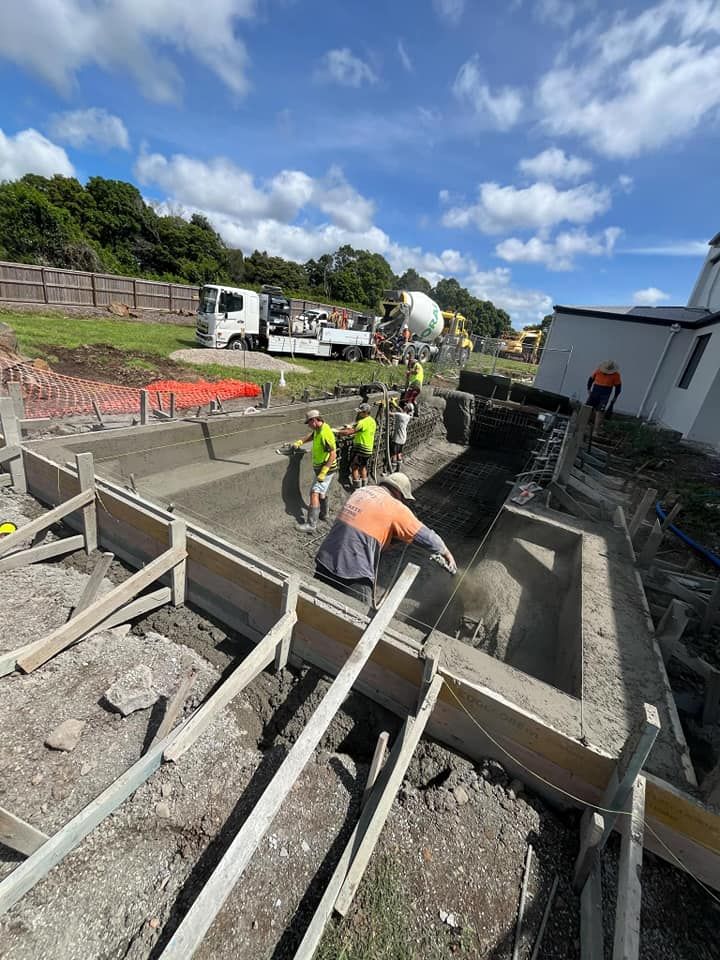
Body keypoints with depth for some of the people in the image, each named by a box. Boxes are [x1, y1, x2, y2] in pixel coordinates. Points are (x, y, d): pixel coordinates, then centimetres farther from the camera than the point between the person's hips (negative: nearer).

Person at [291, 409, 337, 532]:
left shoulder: (325, 434, -24)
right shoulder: (318, 430, 6)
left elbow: (333, 454, -27)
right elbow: (311, 436, 32)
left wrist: (323, 472, -28)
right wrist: (299, 442, 18)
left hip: (326, 469, -10)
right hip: (320, 468, 10)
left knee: (314, 493, -15)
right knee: (322, 492, 24)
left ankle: (311, 524, -16)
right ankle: (323, 514, 44)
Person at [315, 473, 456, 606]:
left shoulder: (361, 491, 11)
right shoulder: (396, 508, -8)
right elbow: (426, 536, 0)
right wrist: (446, 553, 17)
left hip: (324, 561, 7)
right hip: (352, 572, -7)